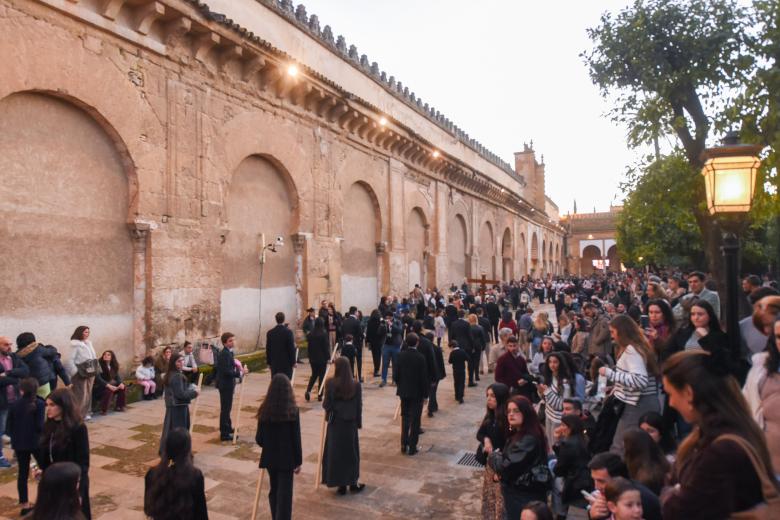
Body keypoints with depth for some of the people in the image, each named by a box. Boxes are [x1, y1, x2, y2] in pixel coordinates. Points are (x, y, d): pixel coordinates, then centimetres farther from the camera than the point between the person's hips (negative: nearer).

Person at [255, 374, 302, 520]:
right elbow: (296, 439, -11)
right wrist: (298, 461, 0)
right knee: (284, 494, 5)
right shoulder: (292, 411, -15)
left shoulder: (264, 410, -6)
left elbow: (259, 439, 0)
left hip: (270, 457, 4)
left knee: (274, 491, 21)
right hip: (287, 458, -4)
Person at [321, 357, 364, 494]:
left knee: (336, 452, 10)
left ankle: (341, 484, 15)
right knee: (351, 452, 14)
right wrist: (359, 422, 8)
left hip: (335, 422, -1)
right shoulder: (356, 385, -7)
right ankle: (353, 483, 23)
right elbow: (359, 406, -2)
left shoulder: (330, 383, -13)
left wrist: (326, 407, 12)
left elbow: (327, 404, -11)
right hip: (351, 422, 1)